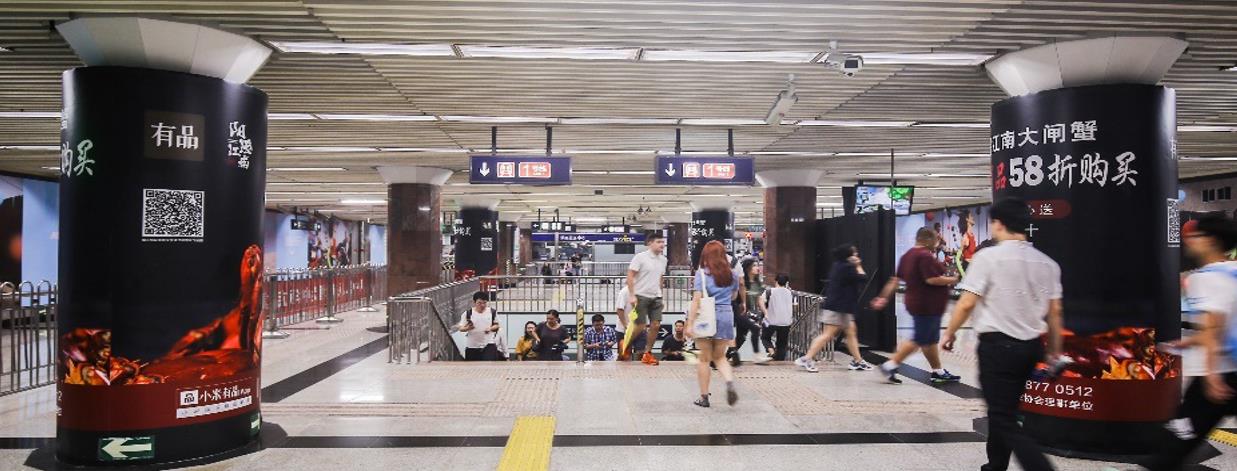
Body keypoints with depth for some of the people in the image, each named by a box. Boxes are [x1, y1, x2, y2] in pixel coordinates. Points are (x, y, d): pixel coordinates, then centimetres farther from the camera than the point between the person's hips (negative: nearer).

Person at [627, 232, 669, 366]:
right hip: (641, 296, -6)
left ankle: (647, 353, 12)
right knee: (640, 326, -5)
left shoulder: (663, 259, 9)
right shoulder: (640, 257, -9)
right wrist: (632, 295, -17)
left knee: (656, 325, -1)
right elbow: (630, 276, -11)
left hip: (655, 297, 6)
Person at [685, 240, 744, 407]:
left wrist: (690, 324, -14)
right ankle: (730, 383, -7)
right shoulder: (733, 274, 5)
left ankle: (704, 397, 14)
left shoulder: (702, 273, -6)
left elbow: (696, 299, -13)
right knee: (720, 356, 18)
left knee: (704, 359, 9)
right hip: (726, 317, 3)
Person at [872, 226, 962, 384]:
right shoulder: (925, 256, -18)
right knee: (919, 340, -4)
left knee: (930, 340, 15)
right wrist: (952, 280, -10)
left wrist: (884, 298, 11)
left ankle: (938, 372, 23)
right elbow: (932, 279, -25)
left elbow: (895, 280, 11)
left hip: (917, 304, 10)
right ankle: (890, 366, -4)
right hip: (927, 306, -10)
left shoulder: (908, 255, 11)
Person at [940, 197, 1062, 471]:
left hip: (998, 345, -7)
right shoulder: (1047, 263, 5)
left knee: (1003, 419, -1)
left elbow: (966, 304, -13)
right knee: (1004, 410, 21)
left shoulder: (988, 257, -12)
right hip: (1030, 346, 7)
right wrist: (1054, 351, 17)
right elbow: (1055, 311, 8)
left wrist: (950, 333, 3)